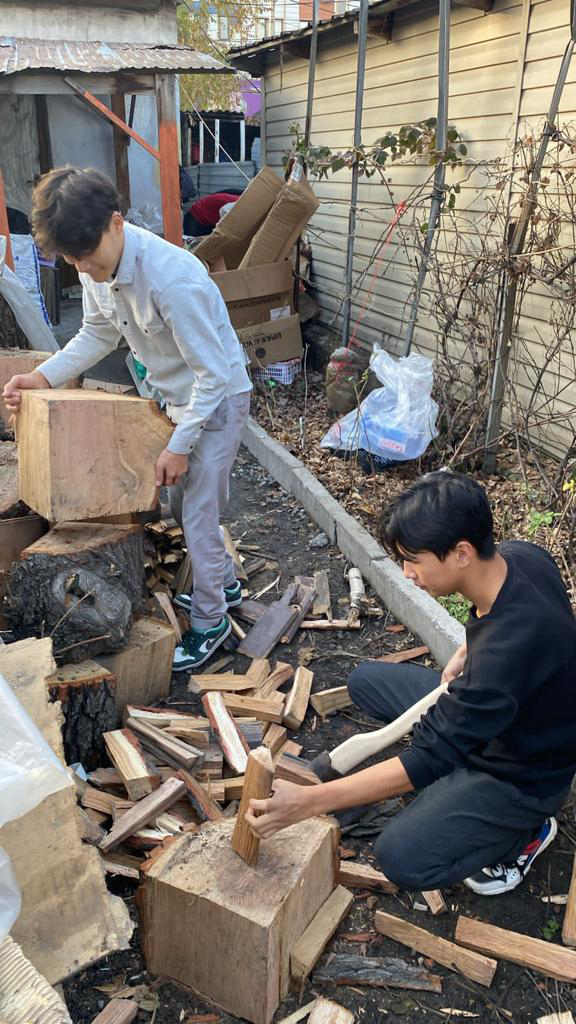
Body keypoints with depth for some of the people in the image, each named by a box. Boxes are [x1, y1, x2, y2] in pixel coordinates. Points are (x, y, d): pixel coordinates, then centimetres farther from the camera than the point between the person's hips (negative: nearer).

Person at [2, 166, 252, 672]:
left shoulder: (171, 278, -34)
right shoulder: (96, 267, -9)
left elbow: (211, 374, -28)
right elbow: (99, 333, 7)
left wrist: (179, 445, -23)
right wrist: (43, 376, -6)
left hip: (218, 399, -8)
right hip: (179, 397, 8)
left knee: (197, 515, -2)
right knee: (182, 502, 19)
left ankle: (210, 621, 17)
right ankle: (223, 583, 41)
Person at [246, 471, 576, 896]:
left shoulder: (503, 654, -41)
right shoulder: (519, 555, -17)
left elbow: (428, 760, -34)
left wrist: (306, 801, -33)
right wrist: (468, 652, -6)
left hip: (522, 775, -8)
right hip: (484, 714, 8)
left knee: (402, 860, -18)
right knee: (365, 680, 7)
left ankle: (526, 831, 6)